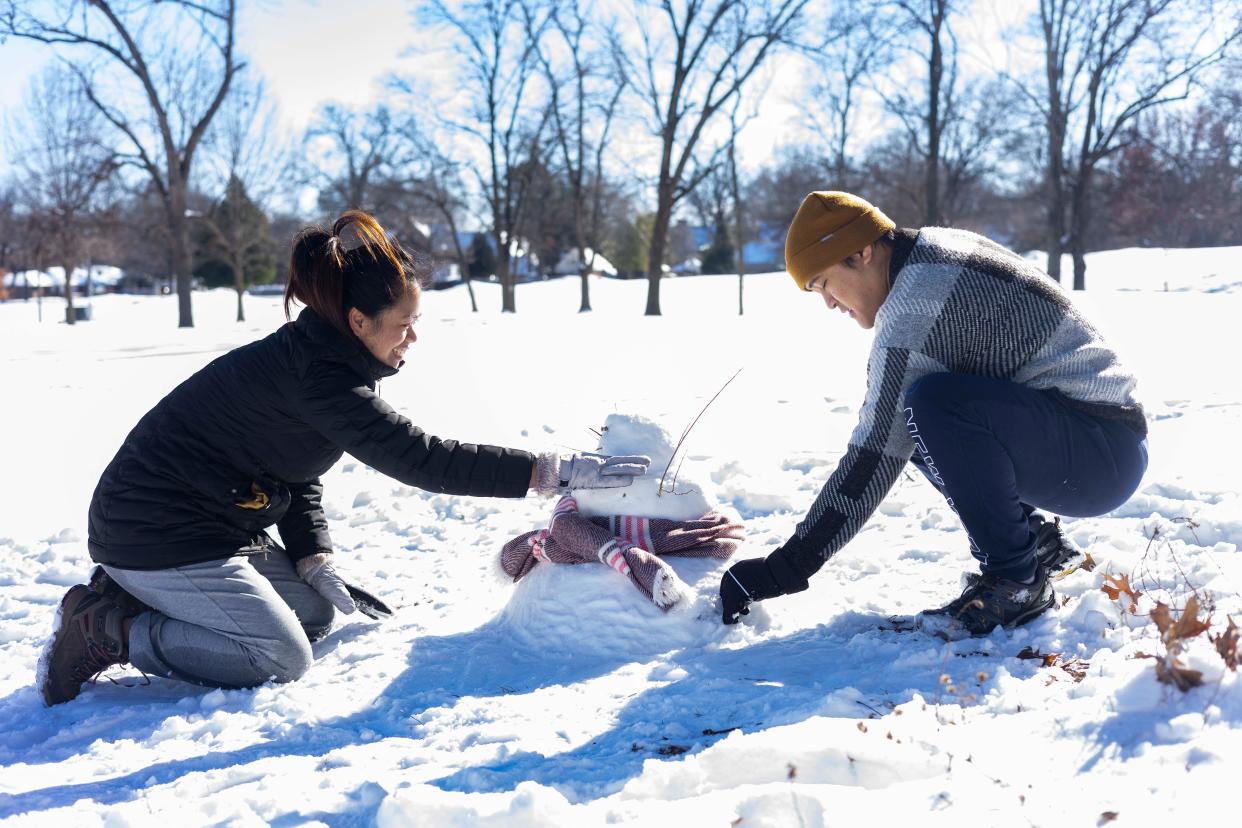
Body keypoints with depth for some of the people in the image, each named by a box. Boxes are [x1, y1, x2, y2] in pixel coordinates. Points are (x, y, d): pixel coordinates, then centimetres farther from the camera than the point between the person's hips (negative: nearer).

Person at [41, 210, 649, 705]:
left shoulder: (318, 358, 6)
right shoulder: (316, 377, -26)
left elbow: (298, 477, 13)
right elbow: (418, 458, -32)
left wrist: (313, 560, -1)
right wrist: (558, 471, -33)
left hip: (215, 523, 10)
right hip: (159, 536, -10)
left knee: (313, 610, 13)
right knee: (280, 658, -11)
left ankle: (133, 597, 15)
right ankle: (108, 629, -4)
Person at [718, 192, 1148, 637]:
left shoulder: (916, 303, -20)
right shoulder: (940, 247, 9)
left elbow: (873, 460, -20)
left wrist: (783, 569, -15)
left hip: (1102, 456, -10)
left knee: (932, 401, -31)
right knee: (910, 423, 11)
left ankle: (1016, 581, -14)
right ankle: (1037, 542, 13)